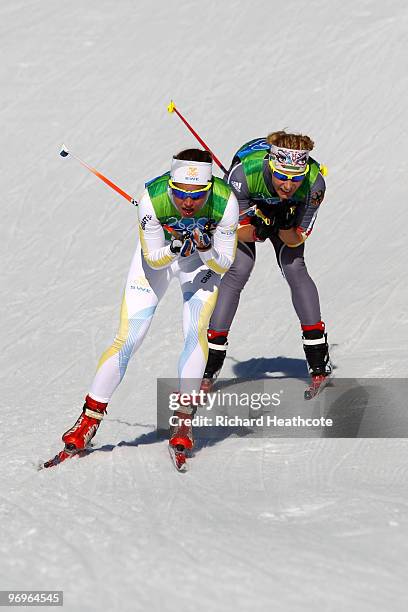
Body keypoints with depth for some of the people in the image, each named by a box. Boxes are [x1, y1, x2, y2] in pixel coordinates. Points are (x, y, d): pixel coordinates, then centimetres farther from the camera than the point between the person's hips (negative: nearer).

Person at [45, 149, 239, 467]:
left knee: (195, 332, -22)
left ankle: (183, 419, -8)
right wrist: (174, 249, -42)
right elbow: (154, 259, -22)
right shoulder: (153, 198, -35)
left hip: (205, 260, 0)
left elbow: (223, 264, -22)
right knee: (128, 341, -8)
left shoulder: (225, 202, -33)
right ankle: (90, 418, 7)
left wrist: (206, 250, -43)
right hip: (158, 254, 0)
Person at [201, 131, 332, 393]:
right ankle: (210, 365, -7)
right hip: (245, 207, -1)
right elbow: (236, 230, -27)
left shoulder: (315, 183, -36)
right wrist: (256, 231, -47)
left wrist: (286, 226, -44)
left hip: (286, 213, 2)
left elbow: (295, 241, -23)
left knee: (295, 268, -13)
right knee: (239, 270, -15)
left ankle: (319, 362, -2)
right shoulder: (244, 172, -41)